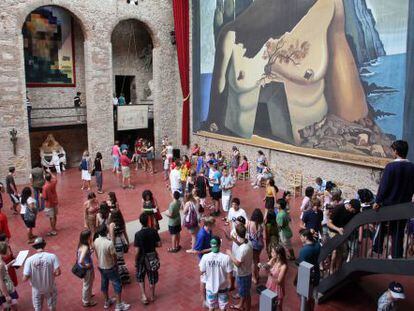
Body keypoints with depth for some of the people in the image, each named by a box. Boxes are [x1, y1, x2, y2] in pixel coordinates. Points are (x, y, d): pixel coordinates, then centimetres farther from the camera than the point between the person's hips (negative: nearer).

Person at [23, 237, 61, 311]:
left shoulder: (29, 260, -21)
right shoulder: (52, 256, -21)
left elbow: (25, 279, -20)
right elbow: (58, 272, -23)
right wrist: (50, 275, -2)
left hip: (37, 289, 0)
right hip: (50, 287, 0)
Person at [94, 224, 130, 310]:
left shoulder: (96, 241, -11)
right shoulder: (109, 243, -31)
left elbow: (96, 254, 3)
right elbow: (114, 256, -19)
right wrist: (115, 264, 1)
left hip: (101, 266, 7)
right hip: (109, 267, -7)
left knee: (104, 283, 23)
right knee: (117, 285, 9)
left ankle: (107, 302, 41)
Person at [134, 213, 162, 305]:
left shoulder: (138, 234, -22)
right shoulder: (153, 231, -14)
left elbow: (137, 251, -18)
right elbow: (159, 244, -6)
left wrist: (136, 261, -4)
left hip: (142, 258, -2)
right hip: (152, 257, 3)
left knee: (140, 277, 21)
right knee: (152, 277, 19)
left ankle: (144, 296, 14)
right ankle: (152, 296, 32)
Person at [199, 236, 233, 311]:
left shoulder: (205, 257, -20)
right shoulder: (226, 257, -24)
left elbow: (201, 272, -7)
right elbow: (229, 275, -17)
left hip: (210, 286, 1)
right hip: (223, 287, -1)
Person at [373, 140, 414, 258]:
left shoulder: (391, 166, -16)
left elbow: (383, 185, -14)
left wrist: (377, 201, -8)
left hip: (389, 202, -3)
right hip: (404, 204, 3)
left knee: (381, 226, 15)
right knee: (399, 231, 10)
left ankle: (377, 249, 21)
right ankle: (396, 255, 14)